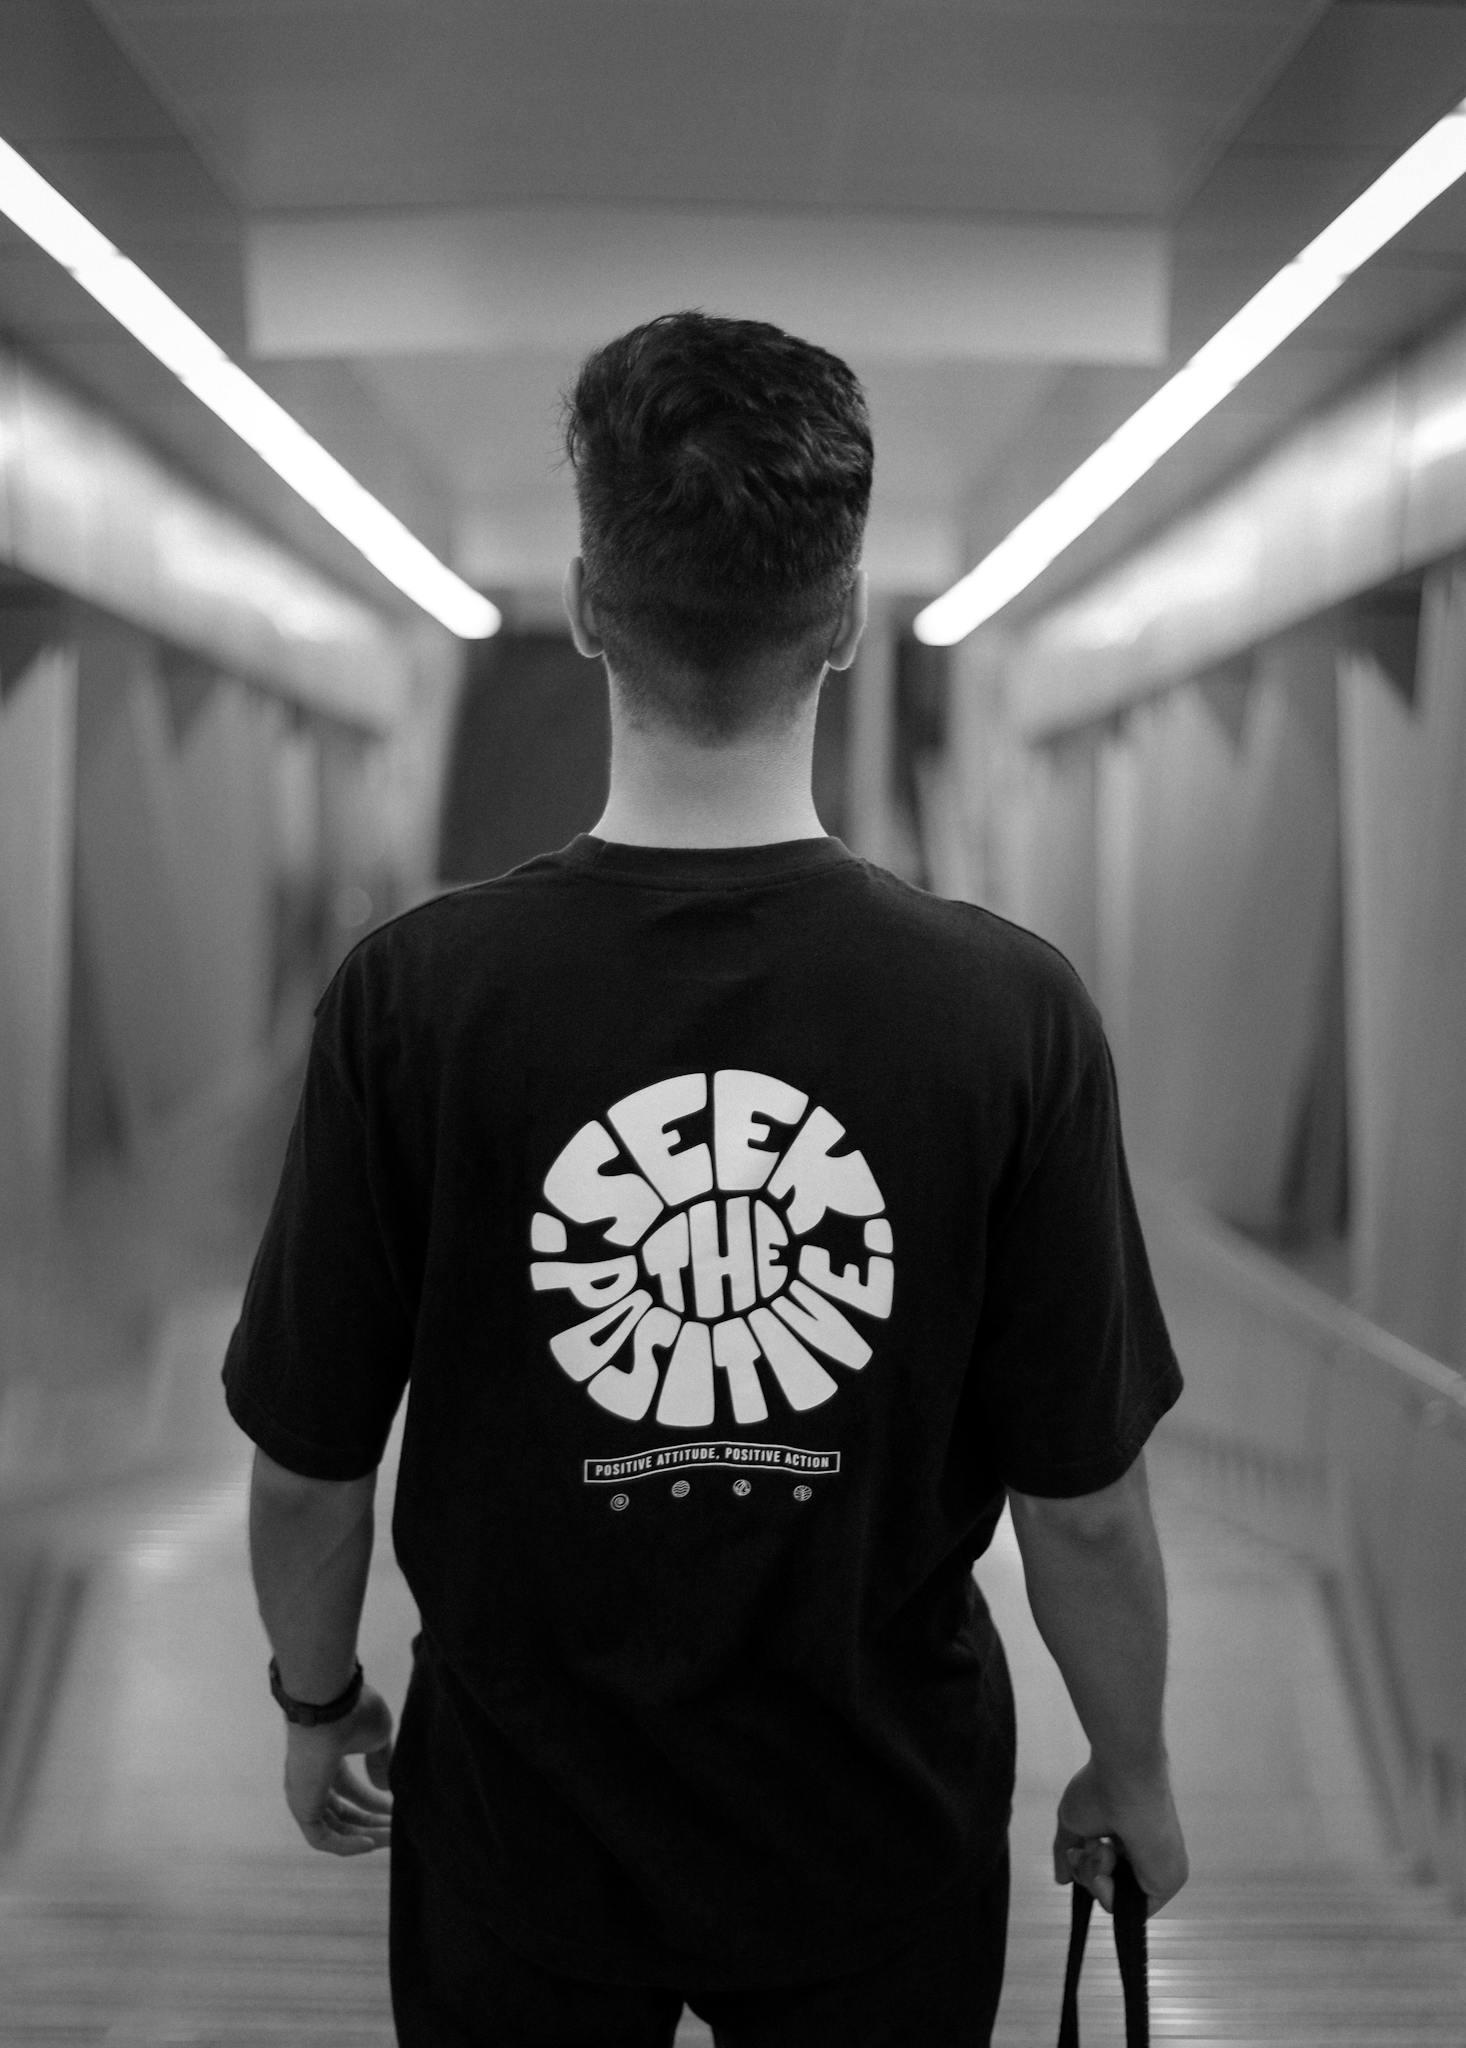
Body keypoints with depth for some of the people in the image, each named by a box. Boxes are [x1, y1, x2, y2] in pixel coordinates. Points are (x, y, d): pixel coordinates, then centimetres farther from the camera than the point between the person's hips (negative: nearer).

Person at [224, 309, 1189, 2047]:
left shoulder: (412, 1000, -20)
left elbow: (308, 1469, -9)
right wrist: (1131, 1777, 7)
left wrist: (319, 1705, 10)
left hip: (520, 1834, 0)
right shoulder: (1014, 1012, -20)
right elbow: (1085, 1508, -12)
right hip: (885, 1837, 1)